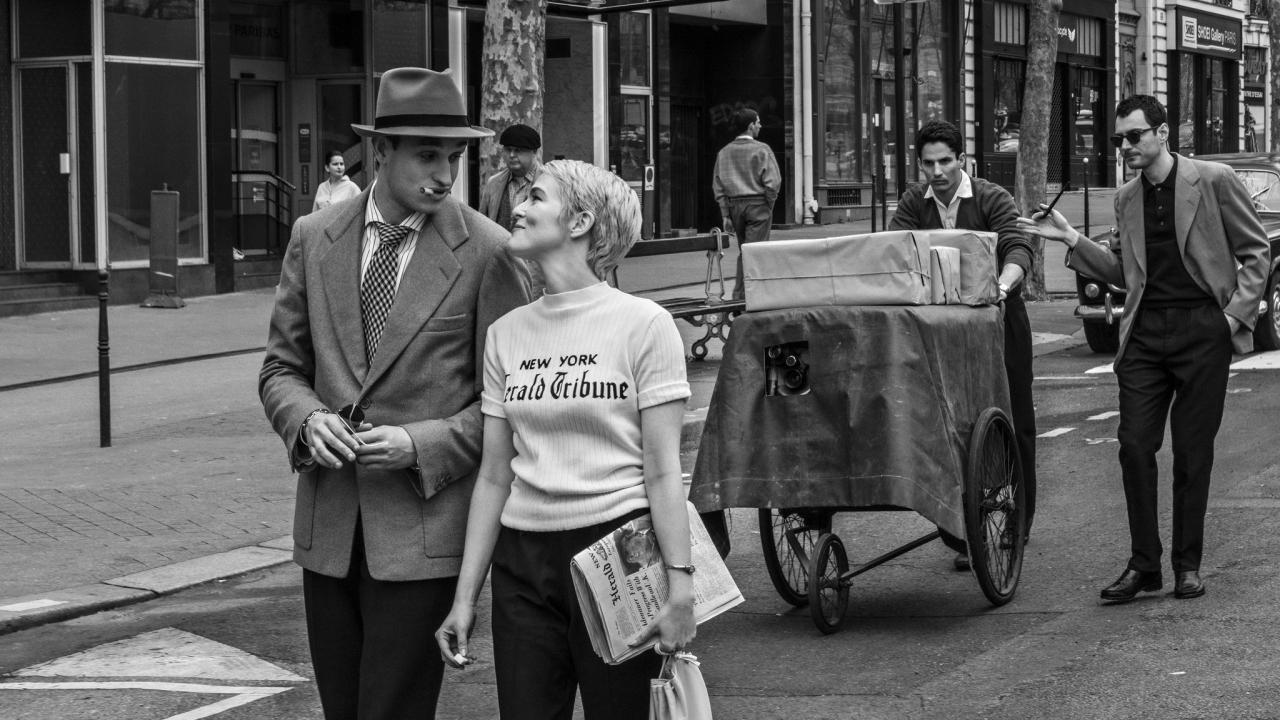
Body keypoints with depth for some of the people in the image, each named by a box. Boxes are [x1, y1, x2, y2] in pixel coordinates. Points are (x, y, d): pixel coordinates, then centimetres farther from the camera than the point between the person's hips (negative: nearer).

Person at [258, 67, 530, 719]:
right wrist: (308, 419, -10)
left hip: (423, 525, -4)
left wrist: (419, 445, -16)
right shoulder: (315, 238, 6)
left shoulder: (485, 252, -6)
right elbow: (281, 368, 12)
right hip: (328, 523, 4)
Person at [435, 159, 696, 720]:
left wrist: (680, 584, -13)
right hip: (523, 563, 4)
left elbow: (662, 473, -7)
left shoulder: (642, 324, -5)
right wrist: (465, 595, 7)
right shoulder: (506, 333, 8)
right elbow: (494, 476, 10)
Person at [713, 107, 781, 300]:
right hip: (758, 204, -5)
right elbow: (773, 181, -13)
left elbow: (718, 185, 6)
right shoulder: (761, 150, -7)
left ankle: (739, 295, 13)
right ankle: (744, 295, -9)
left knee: (743, 251, 14)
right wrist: (769, 204, 2)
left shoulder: (724, 152, 8)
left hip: (734, 205, 5)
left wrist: (725, 214, 7)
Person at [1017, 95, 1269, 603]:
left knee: (1192, 452, 1)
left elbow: (1255, 252, 3)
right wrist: (1072, 241, 8)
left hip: (1202, 330, -4)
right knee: (1134, 446, -3)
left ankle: (1187, 565, 11)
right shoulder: (1127, 199, 12)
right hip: (1145, 332, 4)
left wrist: (1237, 312, -7)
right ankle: (1143, 564, 5)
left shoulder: (1213, 181, -2)